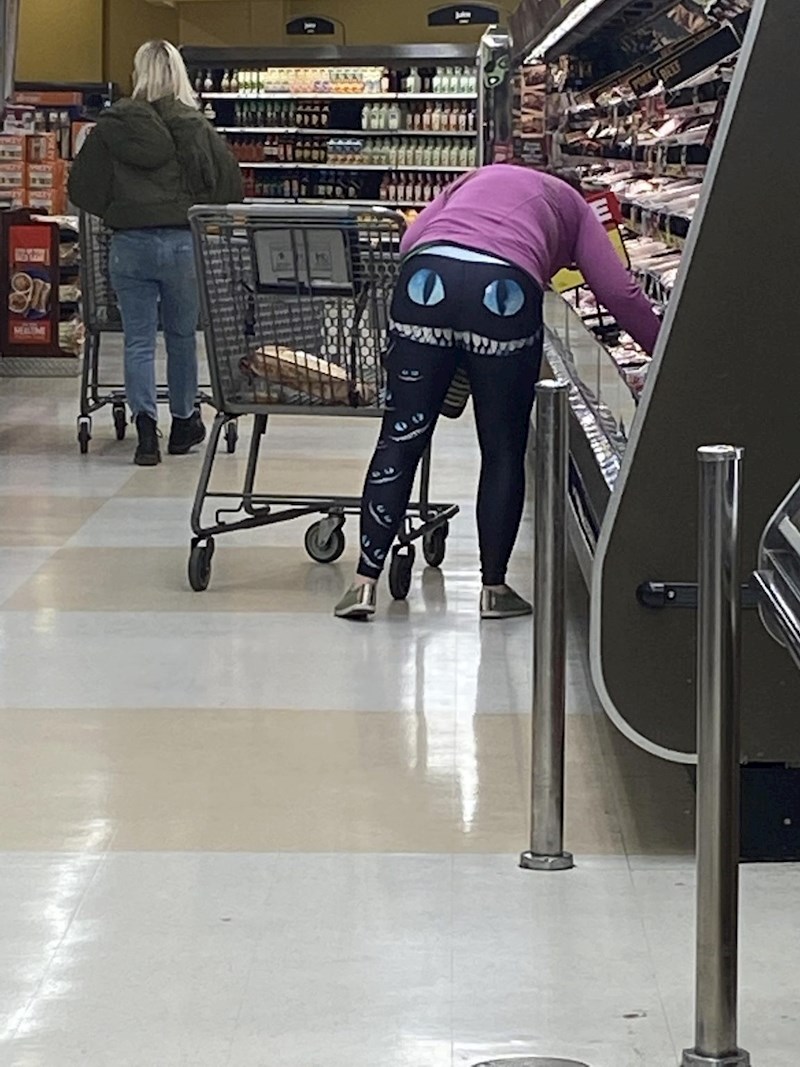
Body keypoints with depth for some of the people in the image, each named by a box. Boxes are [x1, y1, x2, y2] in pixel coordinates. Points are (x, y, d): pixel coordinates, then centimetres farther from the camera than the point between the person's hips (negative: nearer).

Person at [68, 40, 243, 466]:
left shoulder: (110, 128, -1)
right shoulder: (197, 128, -2)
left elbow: (82, 188, 4)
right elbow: (230, 187, 1)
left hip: (130, 243, 0)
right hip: (184, 242, 0)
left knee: (138, 339, 4)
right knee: (182, 336, 15)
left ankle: (145, 423, -13)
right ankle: (183, 423, 28)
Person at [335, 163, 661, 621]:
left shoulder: (479, 179, 37)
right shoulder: (573, 205, 30)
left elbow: (411, 238, 21)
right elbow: (618, 290, 19)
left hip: (426, 278, 2)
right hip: (505, 291, -2)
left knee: (402, 437, 7)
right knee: (503, 451, 12)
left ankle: (365, 582, 5)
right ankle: (494, 587, 19)